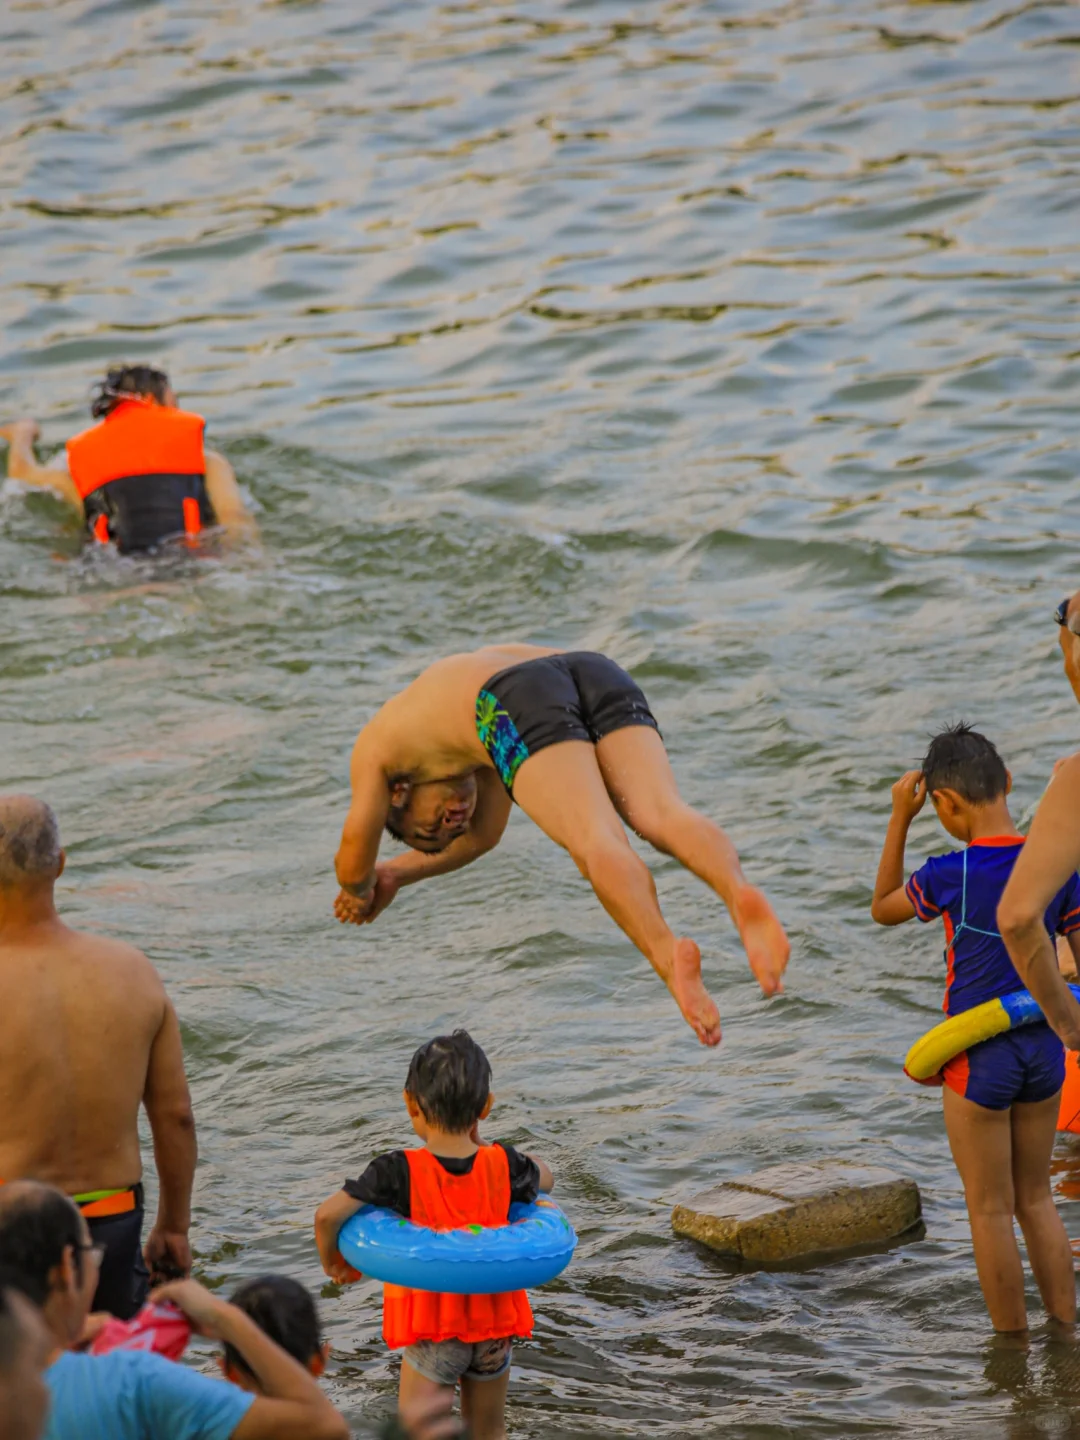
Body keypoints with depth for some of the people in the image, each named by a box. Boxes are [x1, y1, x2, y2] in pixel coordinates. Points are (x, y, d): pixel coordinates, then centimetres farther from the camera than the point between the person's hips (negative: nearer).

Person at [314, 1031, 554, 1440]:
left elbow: (328, 1214, -24)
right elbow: (544, 1178, 18)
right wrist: (480, 1144, 14)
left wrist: (332, 1261, -4)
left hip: (434, 1330, -4)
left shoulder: (399, 1172, -17)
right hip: (494, 1319, 4)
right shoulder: (502, 1165, -6)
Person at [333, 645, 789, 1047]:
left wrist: (360, 892, 58)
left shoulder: (376, 745, 35)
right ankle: (739, 893, -48)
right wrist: (397, 875, 66)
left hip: (526, 710, -5)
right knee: (663, 816, -16)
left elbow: (354, 860, 36)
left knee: (598, 845, -20)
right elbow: (485, 834, 59)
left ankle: (668, 956, -48)